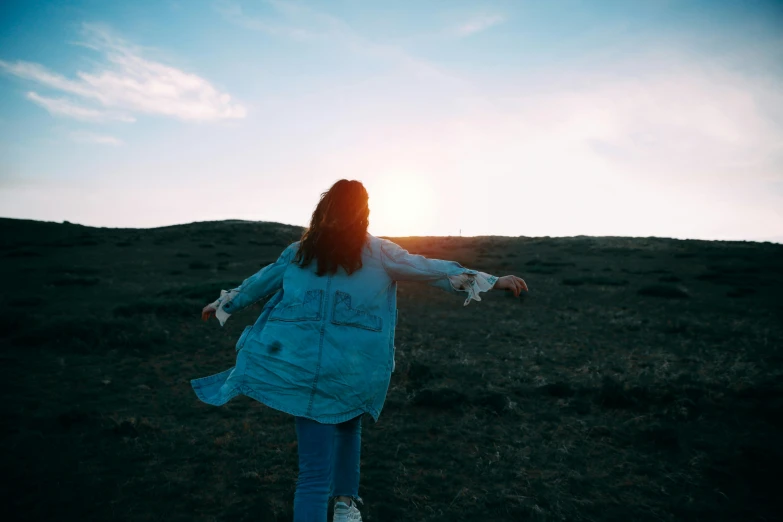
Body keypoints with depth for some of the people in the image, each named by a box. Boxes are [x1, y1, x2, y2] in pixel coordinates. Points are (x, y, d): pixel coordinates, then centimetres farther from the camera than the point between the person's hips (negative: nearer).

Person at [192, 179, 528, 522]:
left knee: (314, 472, 6)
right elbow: (432, 269, -1)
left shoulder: (299, 252, 6)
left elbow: (258, 283, 18)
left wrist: (224, 304, 36)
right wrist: (492, 281, 5)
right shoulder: (379, 253, -2)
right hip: (354, 372, -1)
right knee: (347, 426, 30)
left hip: (301, 368, 1)